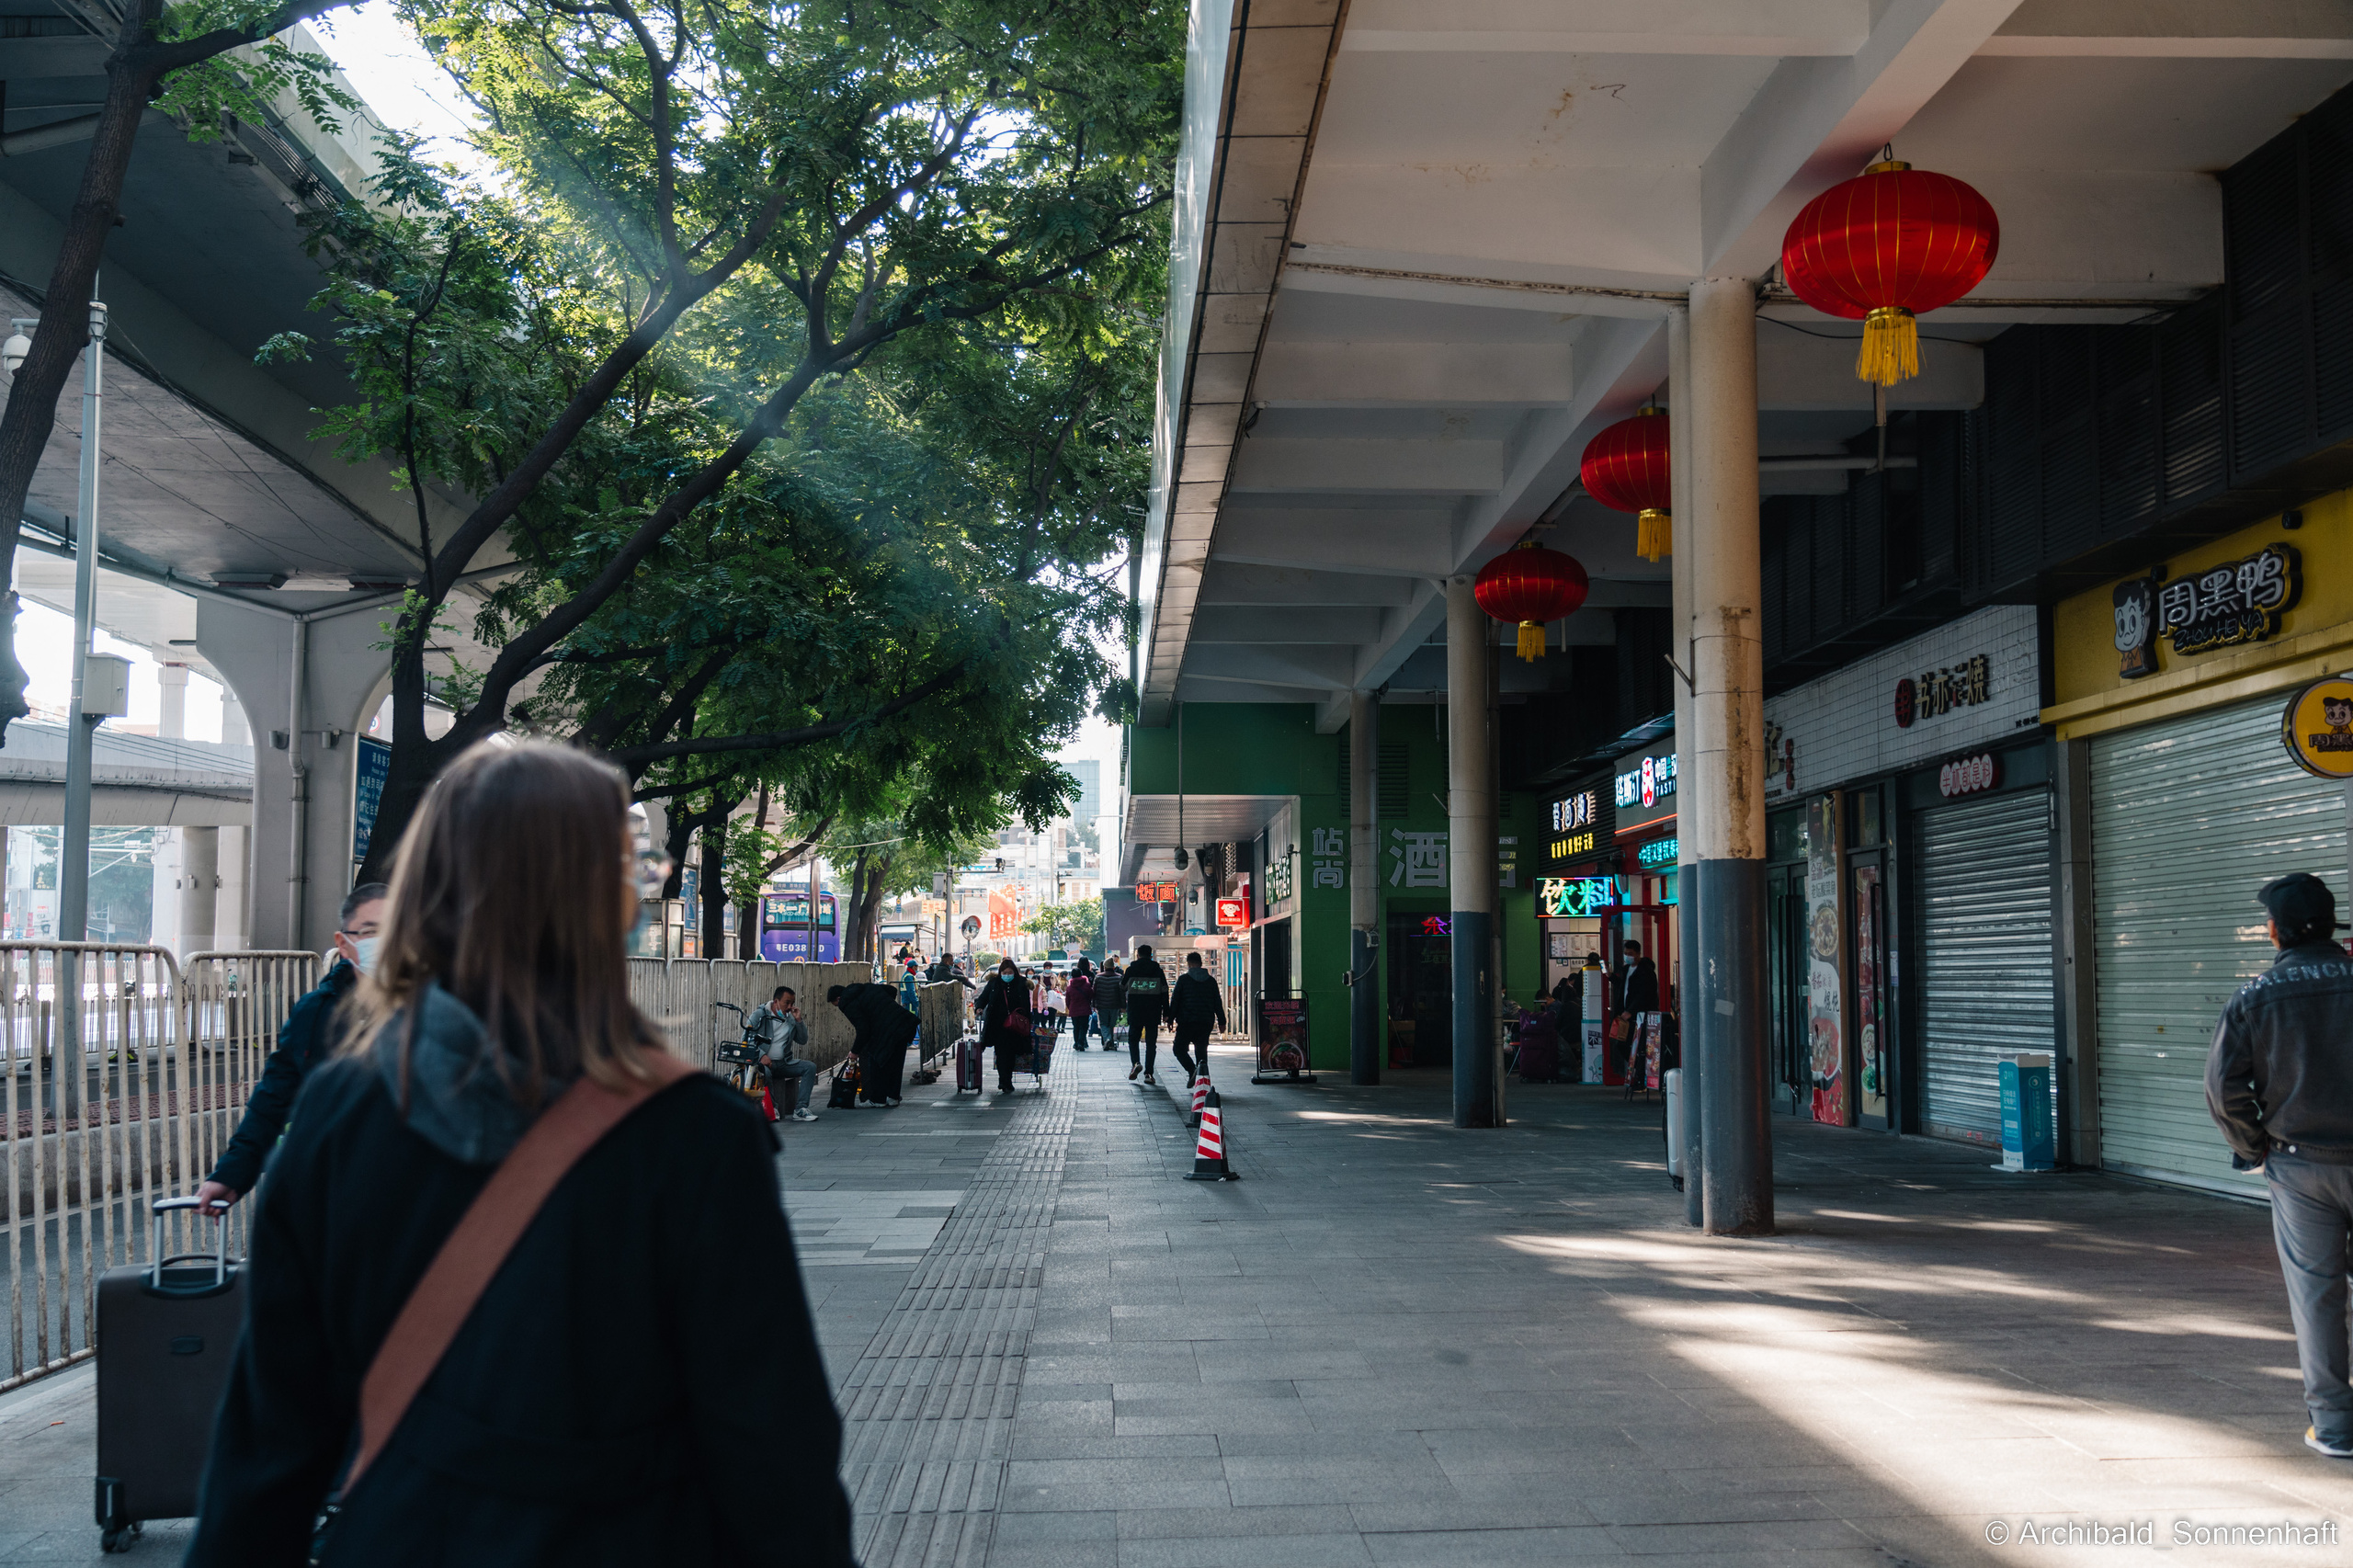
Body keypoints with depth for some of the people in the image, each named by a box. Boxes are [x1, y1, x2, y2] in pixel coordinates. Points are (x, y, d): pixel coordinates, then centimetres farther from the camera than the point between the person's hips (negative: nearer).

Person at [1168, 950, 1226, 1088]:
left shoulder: (1183, 979, -1)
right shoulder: (1211, 981, 9)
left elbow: (1174, 1000, -2)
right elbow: (1218, 1003, 10)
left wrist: (1170, 1019, 5)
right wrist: (1221, 1022, 15)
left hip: (1187, 1021, -4)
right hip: (1206, 1023, 4)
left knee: (1178, 1048, 5)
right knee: (1201, 1050, 10)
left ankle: (1192, 1070, -17)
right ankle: (1203, 1077, -1)